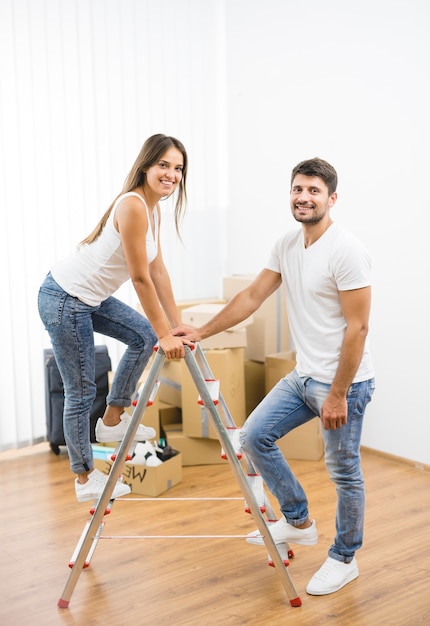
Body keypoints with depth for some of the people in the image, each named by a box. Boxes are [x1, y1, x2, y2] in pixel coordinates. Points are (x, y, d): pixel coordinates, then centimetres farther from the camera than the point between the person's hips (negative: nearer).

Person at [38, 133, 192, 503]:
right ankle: (85, 479, 20)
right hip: (64, 299, -9)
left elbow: (158, 272, 8)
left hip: (91, 298, 9)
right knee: (81, 391, 2)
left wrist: (176, 325, 6)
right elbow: (140, 278, -23)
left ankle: (112, 420, 24)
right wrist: (165, 335, -18)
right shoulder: (132, 205, -24)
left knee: (144, 336, 15)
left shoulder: (153, 210, 5)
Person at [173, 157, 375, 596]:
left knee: (344, 473, 5)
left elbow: (357, 327, -20)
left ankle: (344, 560, 26)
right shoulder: (286, 246, 6)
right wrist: (201, 332, 6)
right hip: (303, 376, 8)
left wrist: (337, 394, -20)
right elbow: (251, 297, 10)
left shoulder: (346, 251, -19)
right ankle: (298, 522, 25)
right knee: (254, 436, 10)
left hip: (343, 382, -8)